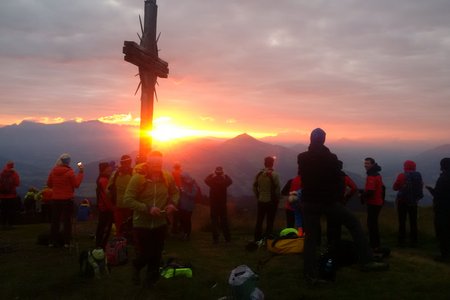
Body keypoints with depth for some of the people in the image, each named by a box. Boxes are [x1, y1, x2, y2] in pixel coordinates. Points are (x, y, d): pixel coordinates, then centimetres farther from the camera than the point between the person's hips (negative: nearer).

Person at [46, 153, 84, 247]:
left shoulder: (53, 171, 1)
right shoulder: (69, 172, -13)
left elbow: (49, 184, 9)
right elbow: (76, 184, -7)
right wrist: (81, 172, -2)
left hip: (55, 199, 4)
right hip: (67, 200, -4)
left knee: (54, 220, 12)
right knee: (67, 220, 3)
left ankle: (52, 241, 15)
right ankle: (67, 242, 2)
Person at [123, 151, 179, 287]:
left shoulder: (167, 177, -6)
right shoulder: (137, 178, -18)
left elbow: (175, 193, 10)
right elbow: (128, 200, -20)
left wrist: (172, 203, -11)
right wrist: (147, 208, -28)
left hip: (160, 223, 3)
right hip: (141, 224, -3)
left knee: (156, 255, 13)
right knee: (144, 254, 3)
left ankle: (151, 278, 40)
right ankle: (136, 267, 39)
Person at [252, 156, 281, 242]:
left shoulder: (258, 174, 1)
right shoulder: (274, 175, -13)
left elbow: (254, 187, 4)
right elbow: (278, 189, -14)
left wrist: (258, 197, 13)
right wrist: (277, 199, -1)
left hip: (261, 201, 4)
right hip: (271, 201, -4)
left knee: (259, 221, 12)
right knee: (270, 222, 3)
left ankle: (257, 240, 17)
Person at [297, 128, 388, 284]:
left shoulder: (302, 158, -4)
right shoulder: (331, 158, -8)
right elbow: (339, 180, -3)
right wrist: (337, 197, 11)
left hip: (309, 202, 2)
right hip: (329, 201, -2)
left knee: (310, 237, 6)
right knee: (354, 223, 13)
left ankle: (310, 274, 1)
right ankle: (366, 261, 8)